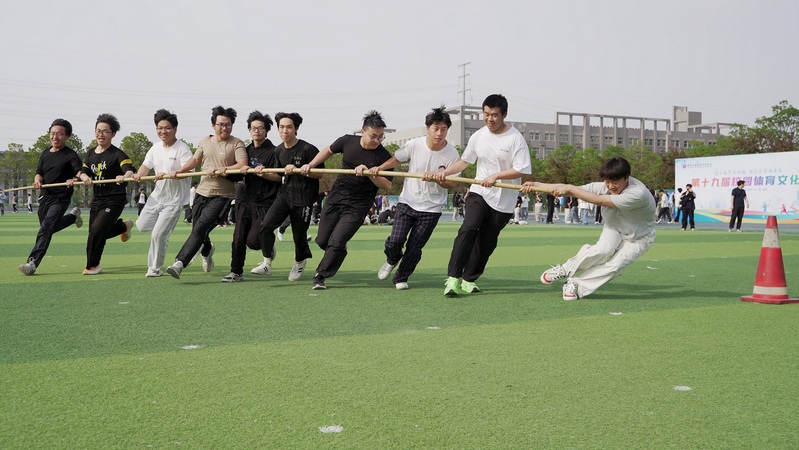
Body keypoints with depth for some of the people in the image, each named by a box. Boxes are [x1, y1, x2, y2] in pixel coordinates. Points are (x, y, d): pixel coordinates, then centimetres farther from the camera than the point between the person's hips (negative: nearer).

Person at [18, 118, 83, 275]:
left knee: (46, 229, -19)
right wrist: (38, 180, -14)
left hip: (61, 198, -7)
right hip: (45, 196, 7)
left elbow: (81, 172, -21)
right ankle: (73, 216, 45)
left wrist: (74, 180, -43)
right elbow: (39, 173, 10)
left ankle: (32, 263, -21)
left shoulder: (71, 155, -8)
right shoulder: (45, 154, 11)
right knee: (49, 228, 21)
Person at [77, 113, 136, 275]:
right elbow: (83, 171, 11)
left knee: (97, 231, -17)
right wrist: (85, 177, -14)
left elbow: (130, 169, -26)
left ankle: (92, 266, 2)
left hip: (114, 200, -7)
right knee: (95, 232, 16)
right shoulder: (91, 153, 9)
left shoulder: (117, 154, -12)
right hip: (96, 199, 8)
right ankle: (123, 225, 42)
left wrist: (125, 176, -49)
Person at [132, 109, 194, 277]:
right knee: (142, 226, 11)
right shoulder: (155, 148, 7)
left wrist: (166, 175, -40)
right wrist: (139, 175, -17)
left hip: (174, 199, -7)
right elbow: (146, 165, 6)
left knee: (158, 235, -8)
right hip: (157, 195, 7)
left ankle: (155, 268, 8)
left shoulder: (182, 149, -15)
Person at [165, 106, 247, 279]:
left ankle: (180, 263, -21)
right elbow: (195, 160, 24)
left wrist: (219, 170, -22)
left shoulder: (237, 144, -5)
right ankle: (207, 250, 46)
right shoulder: (205, 142, 12)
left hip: (222, 195, -5)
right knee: (197, 230, 12)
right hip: (202, 192, 6)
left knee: (200, 229, -18)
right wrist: (178, 171, 11)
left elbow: (243, 166, -17)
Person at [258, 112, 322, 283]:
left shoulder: (308, 149, -14)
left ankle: (299, 262, 36)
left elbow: (320, 174, -12)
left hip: (303, 198, -5)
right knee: (265, 225, -13)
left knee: (299, 235, 5)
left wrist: (297, 170, -24)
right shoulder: (278, 150, 7)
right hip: (284, 194, 5)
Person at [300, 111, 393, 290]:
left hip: (358, 206, -4)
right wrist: (311, 165, 5)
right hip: (336, 196, 4)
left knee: (336, 243, -13)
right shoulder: (348, 141, -5)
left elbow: (387, 185, -16)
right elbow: (329, 150, 15)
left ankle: (320, 276, 6)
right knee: (322, 240, 9)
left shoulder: (383, 156, -15)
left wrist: (368, 172, -30)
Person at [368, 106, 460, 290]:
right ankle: (392, 261, 24)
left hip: (431, 208, -1)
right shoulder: (414, 145, -9)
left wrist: (436, 178, -28)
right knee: (396, 240, -12)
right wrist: (378, 168, -7)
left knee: (414, 249, 0)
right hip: (407, 202, 1)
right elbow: (396, 159, 8)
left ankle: (401, 277, 27)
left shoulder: (451, 154, -12)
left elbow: (452, 184, -8)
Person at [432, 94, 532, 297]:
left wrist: (495, 176, -22)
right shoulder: (478, 136, 5)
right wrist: (445, 172, 3)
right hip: (479, 193, 2)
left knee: (487, 242, 4)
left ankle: (469, 280, 20)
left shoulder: (515, 138, -10)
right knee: (469, 228, -21)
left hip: (504, 201, -2)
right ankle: (453, 278, -22)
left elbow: (522, 170, -15)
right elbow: (464, 161, 17)